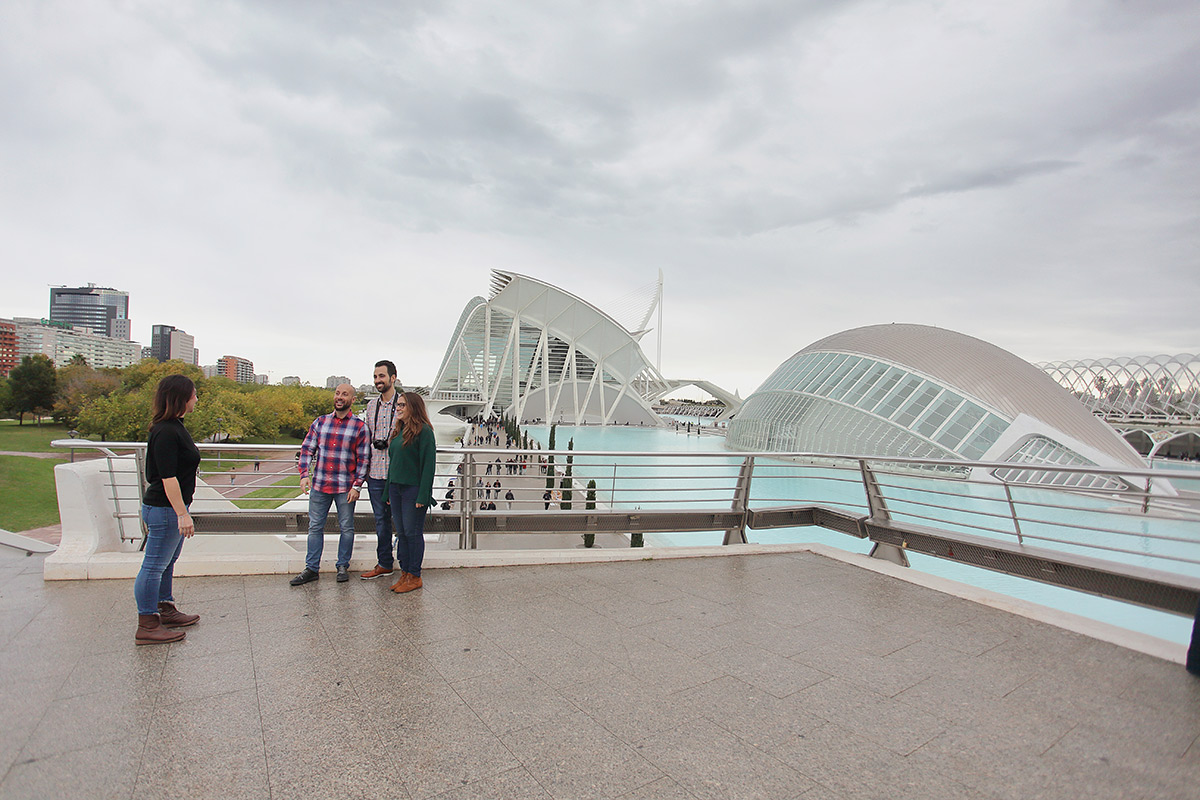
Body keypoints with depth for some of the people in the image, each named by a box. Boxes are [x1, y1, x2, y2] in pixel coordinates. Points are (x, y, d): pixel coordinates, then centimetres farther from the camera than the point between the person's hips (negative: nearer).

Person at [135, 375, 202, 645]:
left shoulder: (174, 427, 11)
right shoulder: (166, 432, -20)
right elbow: (167, 477, -24)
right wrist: (182, 513, -23)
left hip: (169, 508, 11)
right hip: (165, 509, -11)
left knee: (167, 562, 20)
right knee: (154, 566, -1)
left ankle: (167, 611, 33)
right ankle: (147, 626, 8)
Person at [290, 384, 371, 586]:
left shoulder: (360, 427, -2)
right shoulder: (320, 422, 7)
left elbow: (363, 459, -3)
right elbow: (307, 449, 8)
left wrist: (357, 486, -9)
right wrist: (305, 474, -5)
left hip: (346, 488, -3)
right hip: (319, 485, 3)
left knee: (346, 528, 7)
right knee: (315, 527, 9)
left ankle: (343, 566, 22)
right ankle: (312, 569, 20)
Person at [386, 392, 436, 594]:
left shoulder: (423, 431, -11)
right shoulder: (398, 431, 14)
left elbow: (429, 464, -14)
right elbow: (393, 461, 18)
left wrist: (423, 495, -18)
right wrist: (389, 491, 15)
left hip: (413, 489, -8)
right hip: (396, 487, 8)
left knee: (412, 532, 0)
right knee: (401, 532, 11)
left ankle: (414, 577, 11)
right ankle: (405, 573, 21)